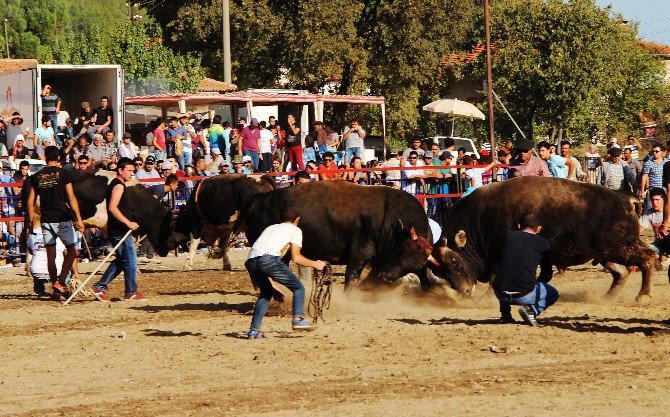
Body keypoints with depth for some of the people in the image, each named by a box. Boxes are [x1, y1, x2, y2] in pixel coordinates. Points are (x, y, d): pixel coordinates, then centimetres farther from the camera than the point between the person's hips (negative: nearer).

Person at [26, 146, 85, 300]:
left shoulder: (37, 176, 6)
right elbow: (71, 198, -10)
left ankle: (55, 290, 9)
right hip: (63, 218, -4)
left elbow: (30, 202, 6)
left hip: (46, 220, 4)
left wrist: (30, 222, 16)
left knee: (51, 255, 8)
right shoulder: (63, 173, -5)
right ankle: (60, 281, -11)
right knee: (72, 250, 6)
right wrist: (79, 219, -8)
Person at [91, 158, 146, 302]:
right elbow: (112, 207, -25)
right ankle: (131, 292, 3)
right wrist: (128, 223, -26)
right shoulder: (119, 186, -14)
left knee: (121, 261, 14)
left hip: (117, 230, 10)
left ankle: (100, 286, 12)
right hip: (120, 231, -10)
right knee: (130, 261, -4)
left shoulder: (115, 184, 18)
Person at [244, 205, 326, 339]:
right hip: (269, 259, -6)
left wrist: (272, 289, 40)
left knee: (265, 293, 26)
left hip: (251, 261, 6)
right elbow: (295, 258, 10)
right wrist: (315, 264, 26)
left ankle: (254, 330, 17)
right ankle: (298, 319, -8)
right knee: (298, 288, 9)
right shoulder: (295, 230, 21)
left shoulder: (270, 228, 38)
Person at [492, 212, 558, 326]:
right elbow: (547, 275, 11)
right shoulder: (543, 243, 4)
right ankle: (531, 310, -1)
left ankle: (505, 314, 24)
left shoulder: (508, 236, 11)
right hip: (524, 295, -3)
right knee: (553, 294, 26)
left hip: (501, 294, 3)